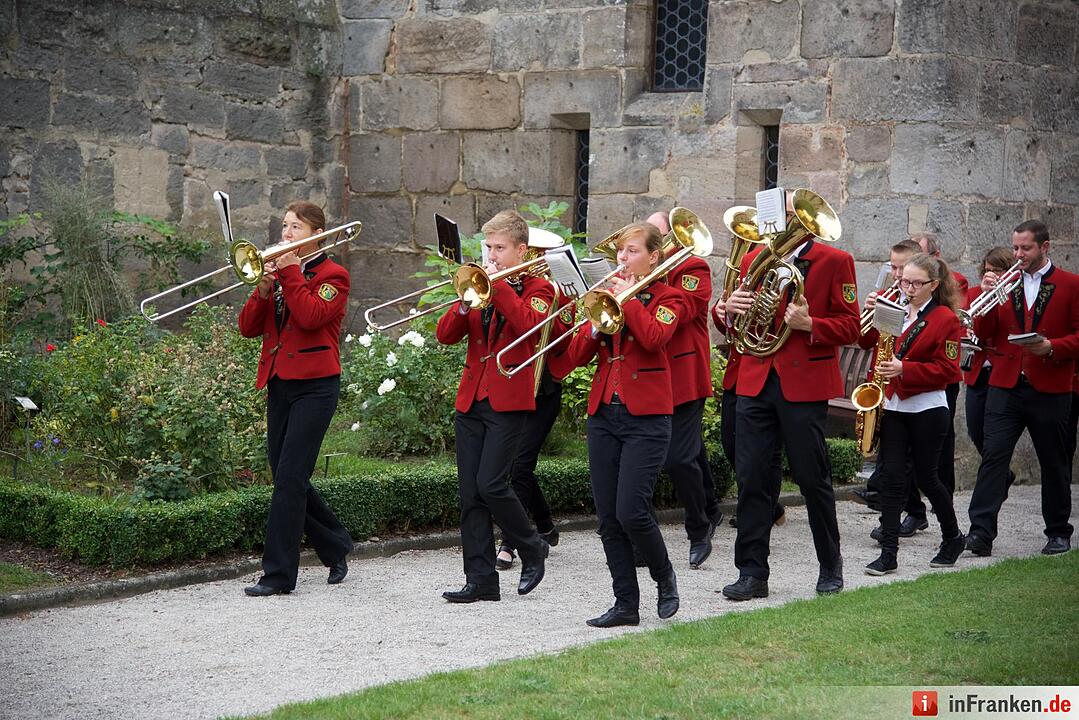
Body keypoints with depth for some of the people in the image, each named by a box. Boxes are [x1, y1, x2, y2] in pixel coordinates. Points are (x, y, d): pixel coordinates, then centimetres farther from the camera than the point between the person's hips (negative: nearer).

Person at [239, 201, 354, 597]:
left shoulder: (333, 275, -1)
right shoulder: (278, 272, 16)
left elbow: (311, 316, -20)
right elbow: (248, 328, 8)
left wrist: (290, 272, -14)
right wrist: (263, 290, -8)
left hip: (315, 385, -7)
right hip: (279, 384, 7)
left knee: (290, 478, -12)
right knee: (288, 479, 9)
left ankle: (278, 574, -9)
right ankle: (336, 547, 28)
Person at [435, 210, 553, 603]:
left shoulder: (537, 288, 1)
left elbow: (530, 325, -21)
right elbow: (445, 335, 5)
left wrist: (499, 285, -18)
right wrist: (467, 301, -10)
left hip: (509, 401, -6)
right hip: (470, 400, 6)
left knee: (490, 484, -13)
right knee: (470, 492, 2)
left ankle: (532, 548, 11)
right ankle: (481, 580, 7)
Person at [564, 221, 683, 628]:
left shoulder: (666, 297, 2)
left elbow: (655, 337, -21)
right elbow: (576, 356, 8)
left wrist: (627, 300, -11)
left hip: (646, 416, -5)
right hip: (604, 415, 6)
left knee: (631, 512, -14)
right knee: (608, 518, 3)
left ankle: (664, 576, 12)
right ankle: (626, 603, 11)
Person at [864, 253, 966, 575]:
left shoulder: (945, 318, -5)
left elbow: (947, 369, -12)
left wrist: (904, 369, -20)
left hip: (927, 408, -5)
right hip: (893, 406, 5)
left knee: (926, 476, 4)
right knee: (892, 475, -2)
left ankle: (953, 538, 27)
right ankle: (888, 554, -2)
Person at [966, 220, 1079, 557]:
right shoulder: (1005, 283, 11)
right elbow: (984, 336, 7)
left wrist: (1052, 347, -18)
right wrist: (987, 297, -7)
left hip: (1050, 390, -2)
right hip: (1005, 386, 2)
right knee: (993, 456, -9)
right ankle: (981, 532, -12)